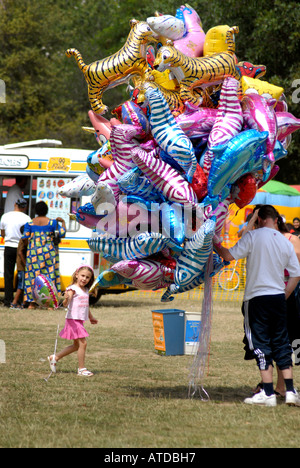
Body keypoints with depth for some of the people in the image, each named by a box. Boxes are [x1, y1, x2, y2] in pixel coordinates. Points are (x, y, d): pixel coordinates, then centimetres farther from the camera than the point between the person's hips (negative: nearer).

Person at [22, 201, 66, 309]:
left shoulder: (30, 223, 1)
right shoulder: (52, 222, -3)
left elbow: (25, 238, -3)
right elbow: (62, 234, -5)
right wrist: (63, 222, 10)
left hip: (33, 252, 2)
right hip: (48, 251, -2)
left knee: (33, 275, 5)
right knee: (49, 274, 2)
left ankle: (31, 302, 4)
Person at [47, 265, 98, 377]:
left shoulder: (86, 290, 13)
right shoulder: (73, 289, -12)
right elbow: (66, 304, -25)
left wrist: (91, 317, 41)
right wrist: (66, 299, -48)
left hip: (80, 320, 9)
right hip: (73, 320, -9)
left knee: (77, 345, 16)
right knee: (82, 343, -10)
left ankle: (54, 358, 28)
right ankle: (81, 368, -1)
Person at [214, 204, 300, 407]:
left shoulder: (254, 236, -8)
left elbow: (229, 255, -10)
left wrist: (216, 244, 8)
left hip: (257, 297, -4)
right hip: (278, 297, 4)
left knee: (261, 345, -1)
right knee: (282, 344, 11)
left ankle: (268, 394, -4)